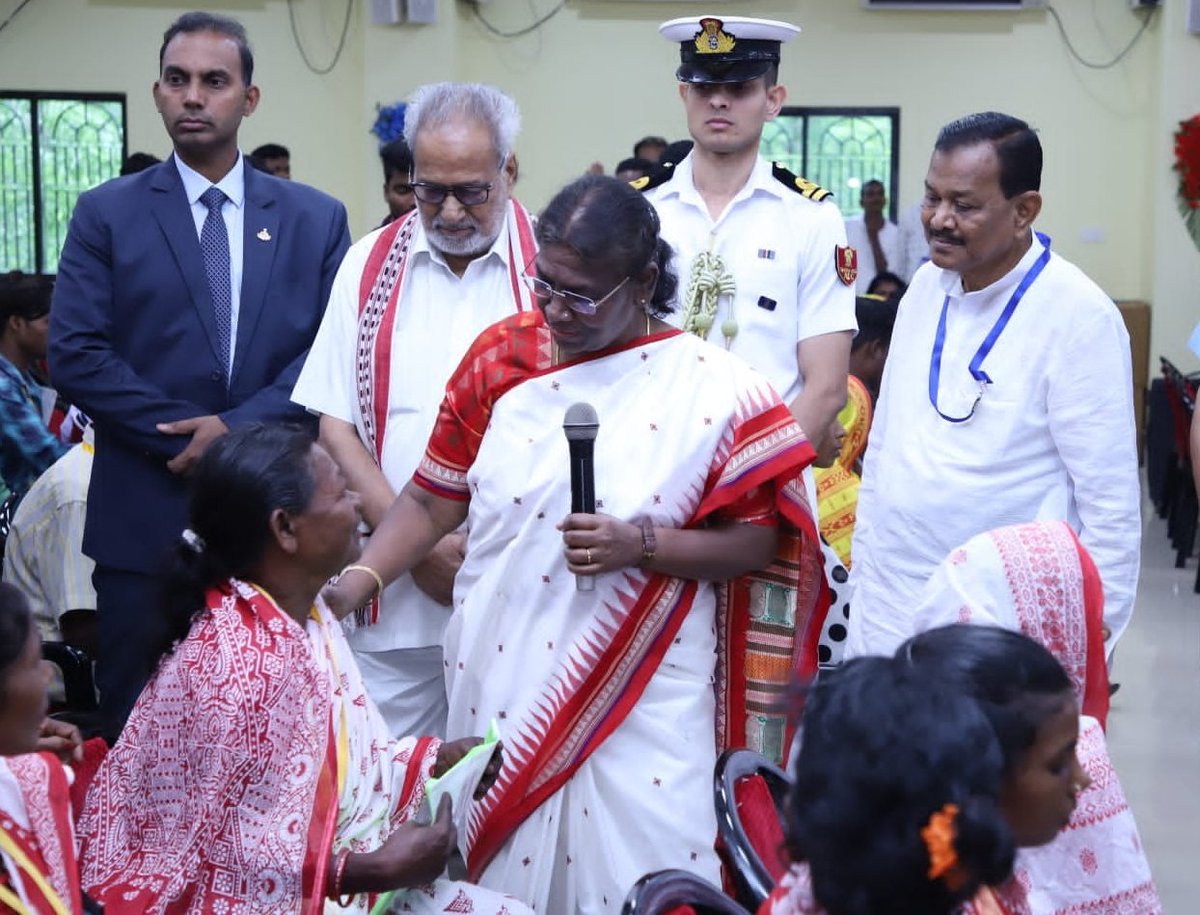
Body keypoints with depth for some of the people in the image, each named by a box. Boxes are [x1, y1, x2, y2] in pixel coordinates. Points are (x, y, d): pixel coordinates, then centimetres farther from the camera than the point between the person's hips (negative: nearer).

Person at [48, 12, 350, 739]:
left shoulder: (316, 218, 8)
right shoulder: (107, 214, 4)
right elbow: (76, 355, -4)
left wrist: (239, 427, -14)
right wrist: (186, 436, -12)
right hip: (146, 519, -1)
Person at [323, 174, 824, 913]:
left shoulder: (711, 388, -8)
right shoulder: (501, 356, 1)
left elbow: (756, 540, -6)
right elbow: (433, 499, 4)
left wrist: (642, 546, -20)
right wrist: (352, 585, -9)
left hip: (641, 699, -3)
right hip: (504, 678, 3)